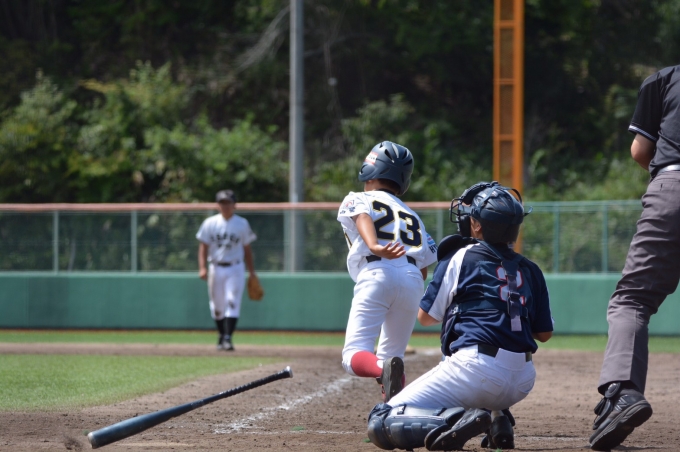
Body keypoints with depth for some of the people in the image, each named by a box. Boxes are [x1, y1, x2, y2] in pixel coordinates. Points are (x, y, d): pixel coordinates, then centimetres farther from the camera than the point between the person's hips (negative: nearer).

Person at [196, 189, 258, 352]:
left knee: (232, 303, -14)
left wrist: (252, 272, 6)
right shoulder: (210, 223, 3)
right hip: (216, 269, 1)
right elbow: (203, 247, 2)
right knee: (217, 306, 7)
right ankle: (222, 335, 25)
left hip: (235, 269, -1)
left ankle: (228, 338, -18)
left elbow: (247, 249, 9)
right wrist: (202, 268, -12)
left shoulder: (242, 224, 4)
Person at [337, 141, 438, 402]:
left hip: (377, 275, -5)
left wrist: (374, 247, -26)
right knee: (390, 356, 18)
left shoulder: (357, 200, 18)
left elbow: (363, 217, -6)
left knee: (354, 356, -12)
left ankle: (385, 370, -45)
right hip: (413, 280, 5)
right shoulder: (412, 216, 31)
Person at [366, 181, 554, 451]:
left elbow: (426, 317, 10)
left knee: (381, 424, -4)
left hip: (477, 370, -6)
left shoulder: (461, 257, 2)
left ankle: (459, 420, -27)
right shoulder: (529, 270, 15)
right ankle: (497, 418, 13)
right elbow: (544, 334, 18)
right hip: (523, 382, 6)